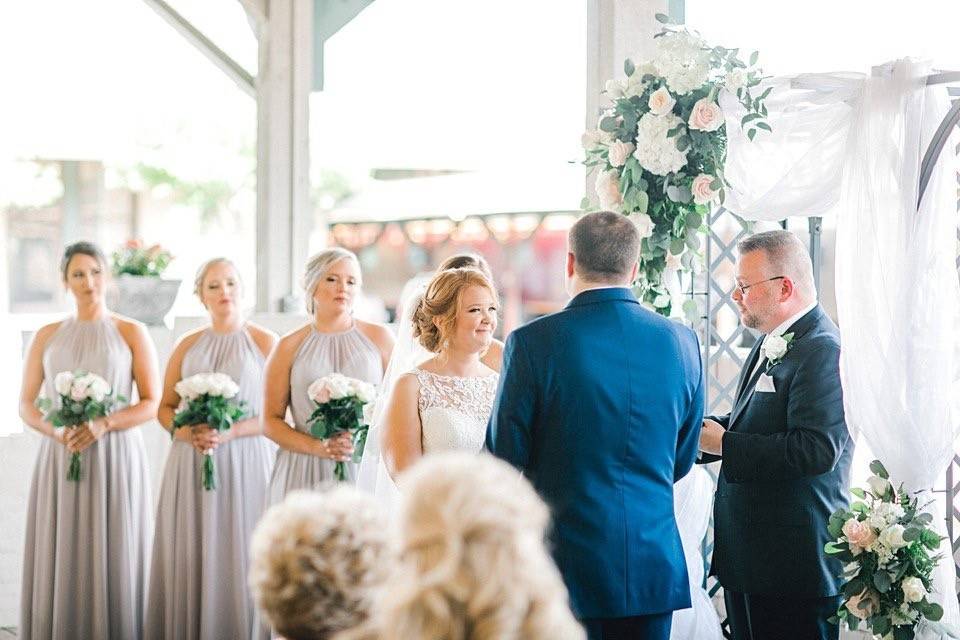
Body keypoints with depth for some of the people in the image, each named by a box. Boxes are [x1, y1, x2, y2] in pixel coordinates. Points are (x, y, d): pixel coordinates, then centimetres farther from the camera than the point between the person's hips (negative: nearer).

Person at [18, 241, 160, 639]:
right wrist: (57, 431, -12)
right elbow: (27, 405, 9)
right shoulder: (47, 336, 10)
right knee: (60, 561, 1)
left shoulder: (131, 332, 3)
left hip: (116, 460, -2)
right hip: (59, 460, 2)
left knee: (112, 561, -2)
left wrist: (103, 425, -16)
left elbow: (152, 404, -1)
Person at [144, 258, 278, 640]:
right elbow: (165, 408, 13)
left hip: (246, 463, -3)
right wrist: (186, 432, -7)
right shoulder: (187, 345, 11)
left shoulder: (265, 342, 0)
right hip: (191, 463, 3)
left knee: (240, 557, -3)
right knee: (190, 558, 2)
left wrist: (230, 432, -16)